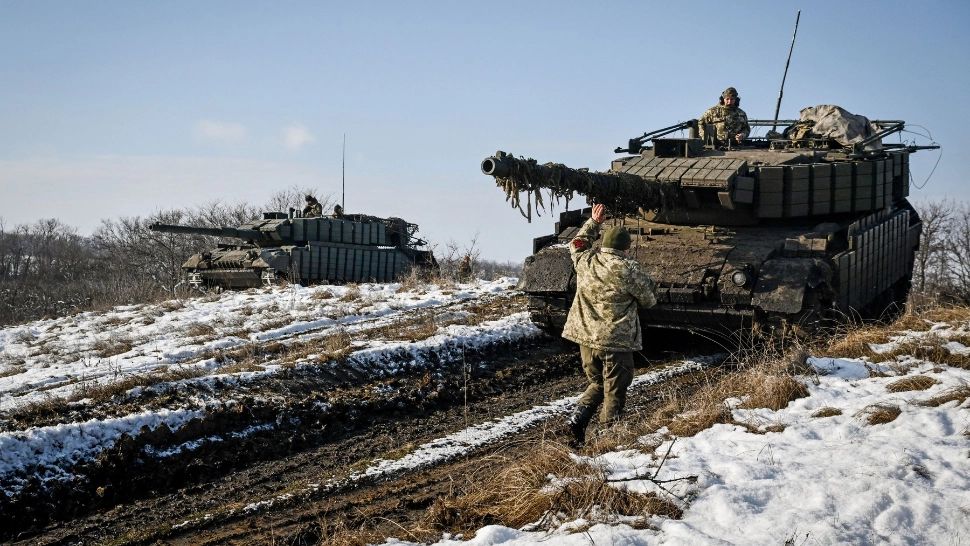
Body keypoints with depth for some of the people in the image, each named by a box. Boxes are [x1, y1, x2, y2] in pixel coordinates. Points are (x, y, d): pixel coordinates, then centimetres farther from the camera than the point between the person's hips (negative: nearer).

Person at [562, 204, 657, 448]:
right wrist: (648, 283, 17)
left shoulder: (585, 261, 0)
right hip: (616, 340, -5)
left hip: (586, 338, 5)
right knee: (614, 391, 5)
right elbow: (649, 301, -2)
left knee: (597, 383, 22)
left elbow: (576, 244, 24)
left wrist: (593, 222, 32)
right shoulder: (629, 269, -14)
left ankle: (578, 417, 5)